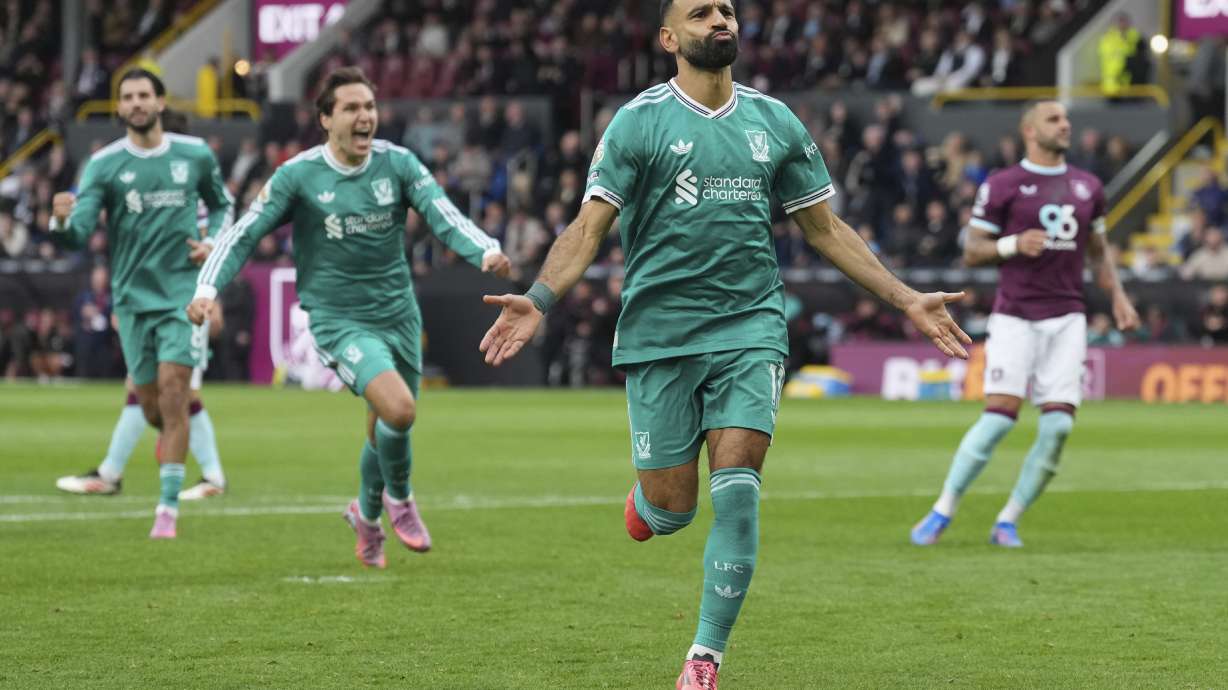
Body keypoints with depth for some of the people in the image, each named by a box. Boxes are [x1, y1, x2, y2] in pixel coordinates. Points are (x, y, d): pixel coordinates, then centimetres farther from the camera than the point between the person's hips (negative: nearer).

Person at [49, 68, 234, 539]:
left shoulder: (195, 155, 2)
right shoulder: (104, 164, -3)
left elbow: (223, 204, 19)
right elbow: (79, 233, -12)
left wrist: (214, 243, 0)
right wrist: (62, 222, -36)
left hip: (184, 292, -1)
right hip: (132, 296, 1)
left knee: (172, 391, -13)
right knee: (150, 403, 6)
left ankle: (168, 509, -11)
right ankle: (170, 435, 43)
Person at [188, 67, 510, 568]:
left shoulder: (398, 164, -4)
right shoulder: (299, 176, -10)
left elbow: (446, 217, -14)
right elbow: (244, 235, -8)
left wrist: (486, 252, -34)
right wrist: (207, 289, -22)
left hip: (399, 314, 4)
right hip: (337, 318, -4)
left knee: (385, 429, 14)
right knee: (398, 408, -25)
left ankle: (366, 514, 44)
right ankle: (398, 498, 4)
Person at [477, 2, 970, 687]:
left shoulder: (775, 122, 9)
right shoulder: (640, 121, -1)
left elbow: (825, 227, 16)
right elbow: (589, 227, -6)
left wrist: (906, 298, 10)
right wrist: (539, 299, -23)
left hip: (751, 327, 2)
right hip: (659, 335, -2)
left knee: (737, 493, -12)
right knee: (673, 507, -1)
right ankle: (648, 502, 39)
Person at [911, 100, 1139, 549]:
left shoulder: (1087, 187, 14)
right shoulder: (1001, 186, 0)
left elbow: (1099, 250, 25)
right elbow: (972, 251, 1)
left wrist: (1117, 296, 12)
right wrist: (1014, 245, -16)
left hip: (1066, 318, 4)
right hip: (1015, 317, -4)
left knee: (1059, 424, -8)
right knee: (999, 416, -15)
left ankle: (1008, 521, 5)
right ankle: (942, 512, -2)